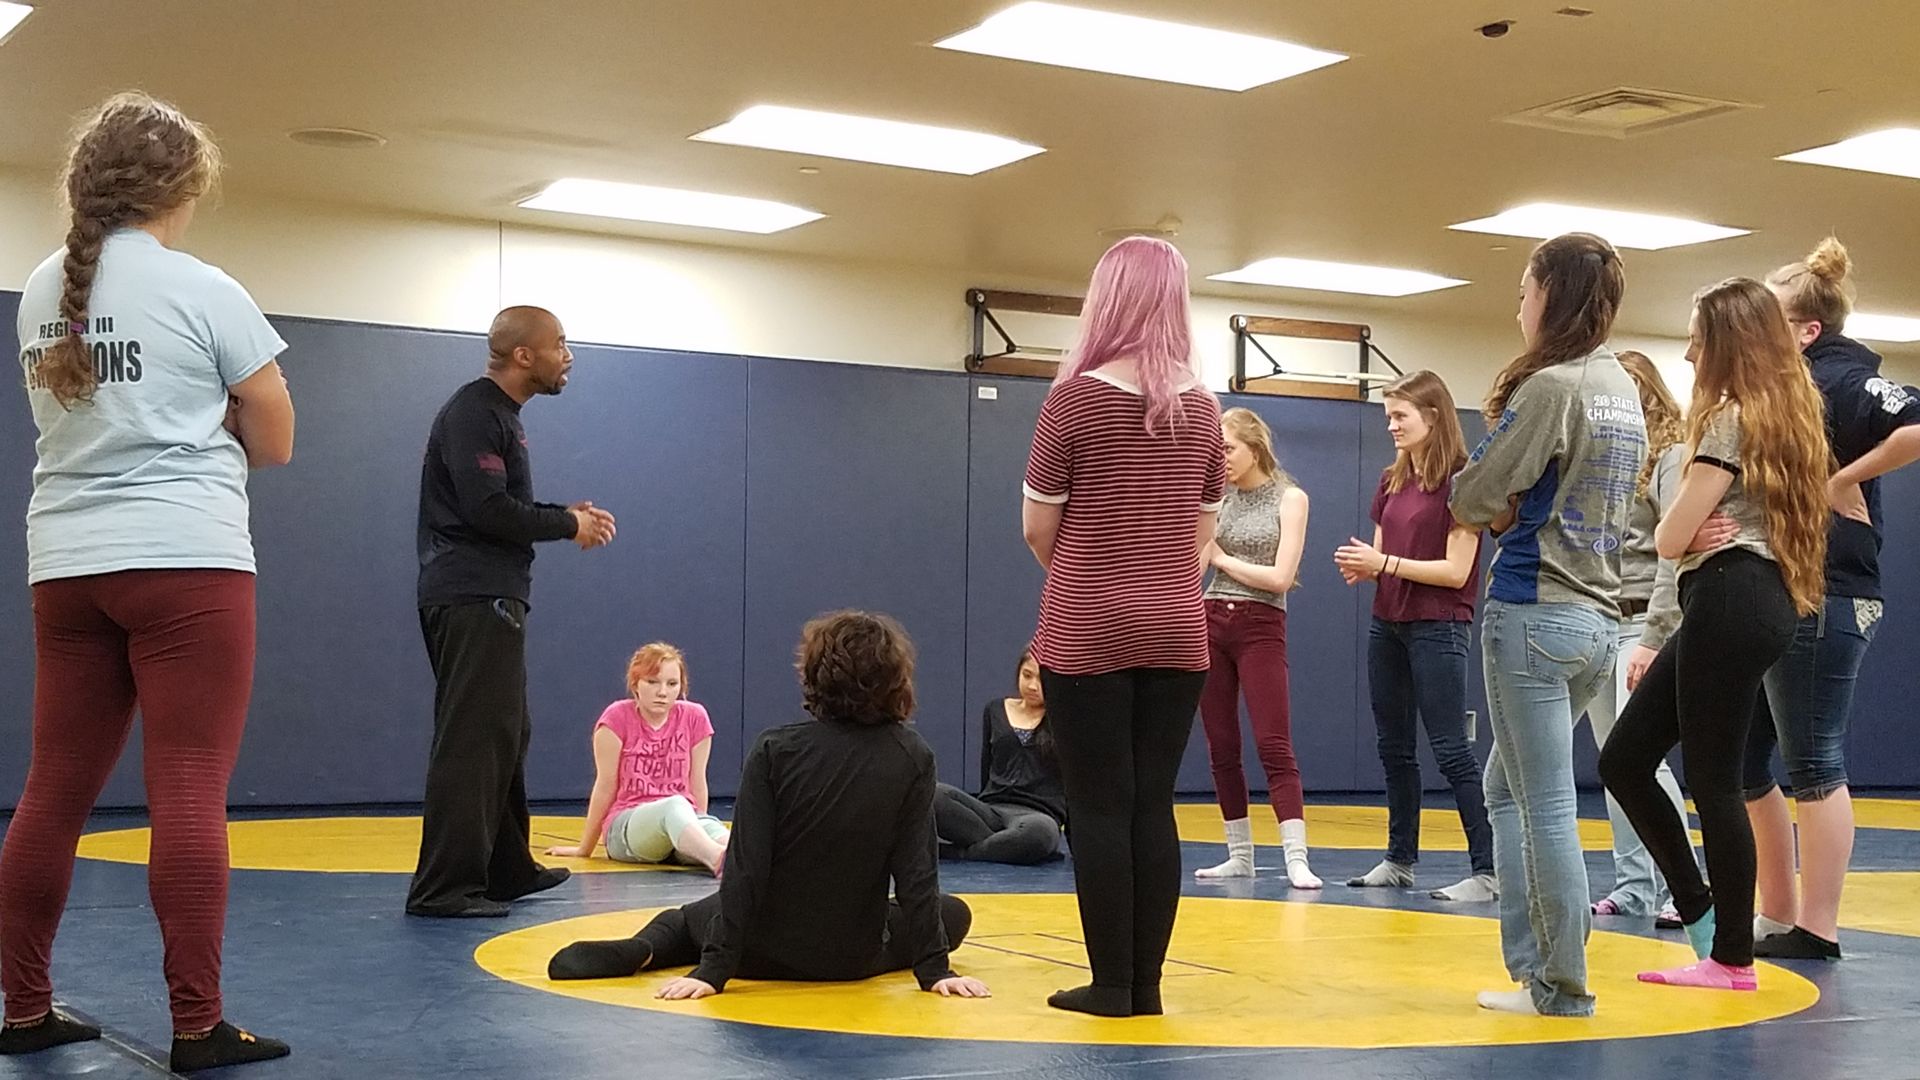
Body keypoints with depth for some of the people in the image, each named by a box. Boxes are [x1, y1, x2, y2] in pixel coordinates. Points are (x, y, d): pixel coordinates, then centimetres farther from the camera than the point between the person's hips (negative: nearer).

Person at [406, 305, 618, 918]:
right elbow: (487, 510, -22)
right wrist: (568, 525, -10)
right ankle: (444, 887, -9)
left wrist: (567, 515, 8)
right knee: (472, 742, -11)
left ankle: (507, 870, 28)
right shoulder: (473, 413, -13)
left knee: (505, 737, 17)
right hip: (472, 599, -11)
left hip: (490, 600, 11)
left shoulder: (500, 416, 19)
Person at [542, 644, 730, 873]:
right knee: (675, 806, -39)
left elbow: (697, 782, 12)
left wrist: (698, 827, 17)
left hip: (685, 818, 3)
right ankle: (722, 860, -70)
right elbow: (606, 785, 3)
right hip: (625, 825, -3)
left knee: (711, 827, -35)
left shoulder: (695, 717, 7)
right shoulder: (618, 717, -2)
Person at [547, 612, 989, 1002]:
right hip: (855, 957, 0)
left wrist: (714, 969, -14)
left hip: (766, 952, 0)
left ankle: (641, 949, -3)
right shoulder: (913, 758, -13)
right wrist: (935, 969, -7)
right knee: (954, 913, 26)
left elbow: (745, 867, -17)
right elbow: (916, 872, -13)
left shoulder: (774, 751, -15)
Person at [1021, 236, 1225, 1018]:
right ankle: (1147, 984, 10)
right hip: (1177, 633, 4)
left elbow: (1037, 528, -3)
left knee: (1098, 809, 2)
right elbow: (1202, 533, 11)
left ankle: (1111, 985, 4)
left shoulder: (1077, 398, -9)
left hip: (1088, 632, -4)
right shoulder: (1202, 408, 5)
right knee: (1153, 808, 8)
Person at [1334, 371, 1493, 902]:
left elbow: (1455, 571, -15)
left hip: (1438, 629, -8)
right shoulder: (1391, 482, 11)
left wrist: (1383, 562, -16)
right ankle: (1400, 860, 22)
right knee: (1394, 748, 12)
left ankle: (1489, 869, -7)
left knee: (1450, 750, -9)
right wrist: (1360, 567, -7)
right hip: (1388, 626, 8)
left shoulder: (1459, 481, -11)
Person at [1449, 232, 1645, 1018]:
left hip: (1534, 613, -9)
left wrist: (1503, 504, 6)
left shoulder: (1551, 385, -14)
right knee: (1508, 788, 17)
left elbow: (1471, 498, -12)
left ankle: (1562, 988, 5)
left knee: (1545, 805, -2)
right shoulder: (1624, 390, 12)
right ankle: (1534, 963, 17)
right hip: (1599, 617, 9)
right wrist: (1521, 506, 4)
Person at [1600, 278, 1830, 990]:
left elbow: (1671, 539, -12)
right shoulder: (1784, 416, 19)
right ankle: (1703, 916, 13)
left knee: (1711, 781, -3)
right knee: (1624, 760, 10)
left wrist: (1672, 521, 9)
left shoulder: (1730, 417, -10)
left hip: (1728, 602, -10)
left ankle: (1732, 958, 5)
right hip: (1757, 602, 10)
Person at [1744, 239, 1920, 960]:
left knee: (1814, 766, -3)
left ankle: (1815, 931, 5)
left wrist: (1844, 481, -19)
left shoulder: (1842, 378, -10)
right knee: (1739, 762, 11)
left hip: (1823, 603, -10)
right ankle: (1777, 918, 20)